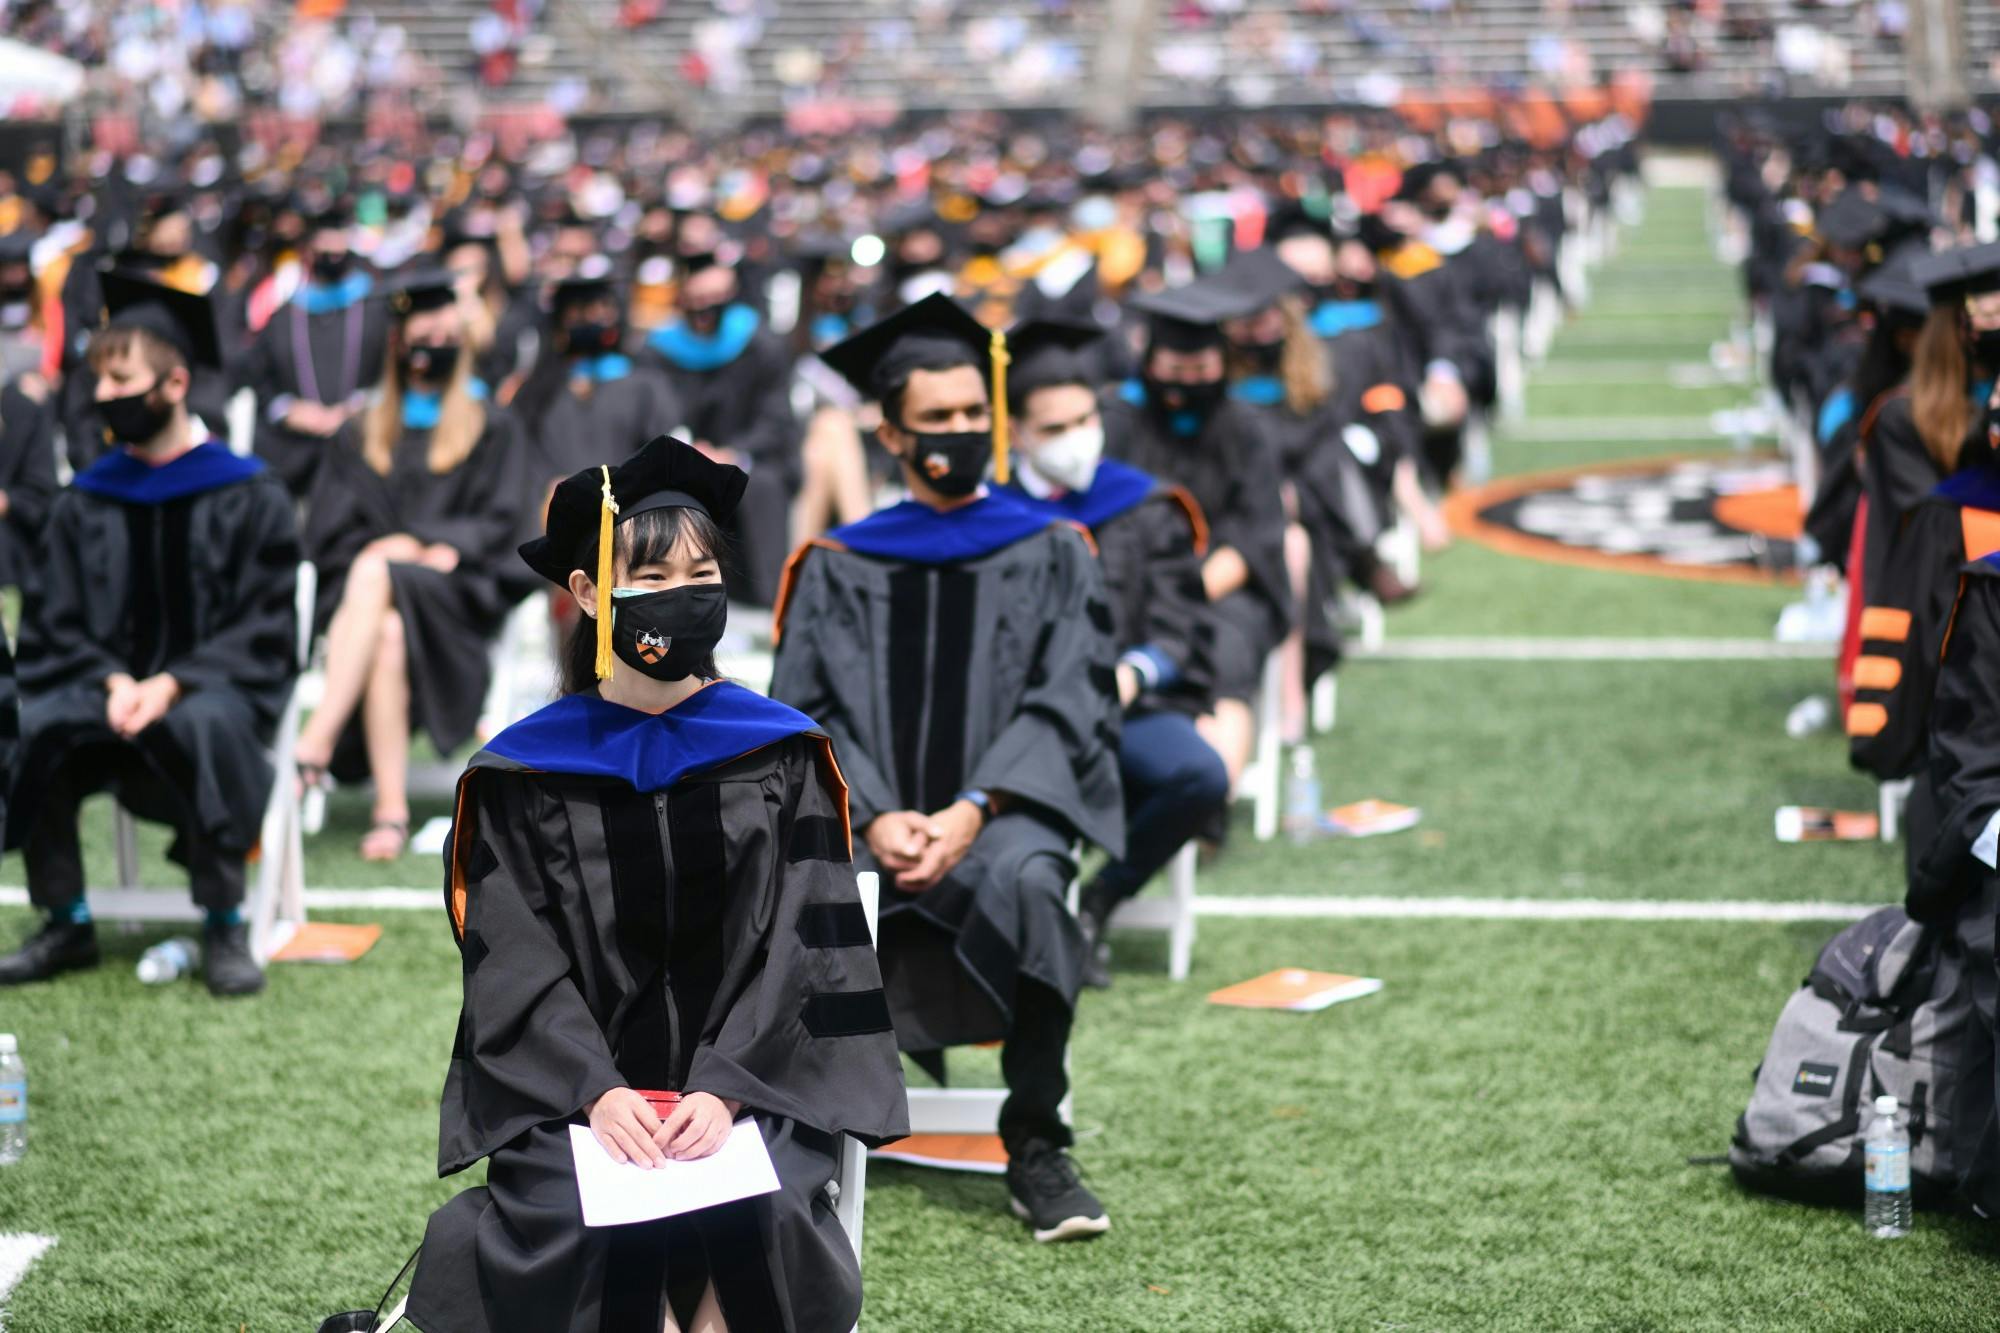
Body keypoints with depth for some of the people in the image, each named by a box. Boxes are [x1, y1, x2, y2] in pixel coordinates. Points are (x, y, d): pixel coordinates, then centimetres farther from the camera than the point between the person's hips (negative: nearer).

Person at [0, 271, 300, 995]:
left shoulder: (248, 497, 0)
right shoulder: (83, 504, 9)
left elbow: (260, 634, -4)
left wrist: (171, 685, -18)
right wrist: (113, 683, -13)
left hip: (211, 686, -3)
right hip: (106, 685, 3)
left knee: (208, 723, -39)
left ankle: (225, 925, -24)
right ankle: (65, 922, -13)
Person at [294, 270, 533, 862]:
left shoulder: (493, 429, 19)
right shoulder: (361, 436, 23)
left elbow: (502, 524, 5)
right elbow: (324, 531, 12)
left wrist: (422, 545, -10)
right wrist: (378, 546, -9)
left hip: (458, 595, -2)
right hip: (361, 591, 2)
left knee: (375, 576, -37)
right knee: (387, 635, -37)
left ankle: (317, 743, -47)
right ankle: (391, 809, -45)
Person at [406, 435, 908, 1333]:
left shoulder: (780, 756, 5)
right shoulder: (525, 774, 5)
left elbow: (794, 945, 0)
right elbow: (517, 963, -1)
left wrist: (723, 1091, -16)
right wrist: (597, 1094, -18)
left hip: (748, 1081, 0)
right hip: (572, 1090, 0)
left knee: (762, 1212, -30)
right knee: (573, 1224, -29)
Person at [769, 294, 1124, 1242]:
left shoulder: (1051, 555, 12)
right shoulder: (838, 568, 15)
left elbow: (1067, 704, 1)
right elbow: (805, 712, 6)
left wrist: (973, 809, -15)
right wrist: (872, 816, -13)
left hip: (1003, 815, -1)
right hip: (866, 820, 1)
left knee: (1026, 884, -37)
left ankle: (1035, 1151, -25)